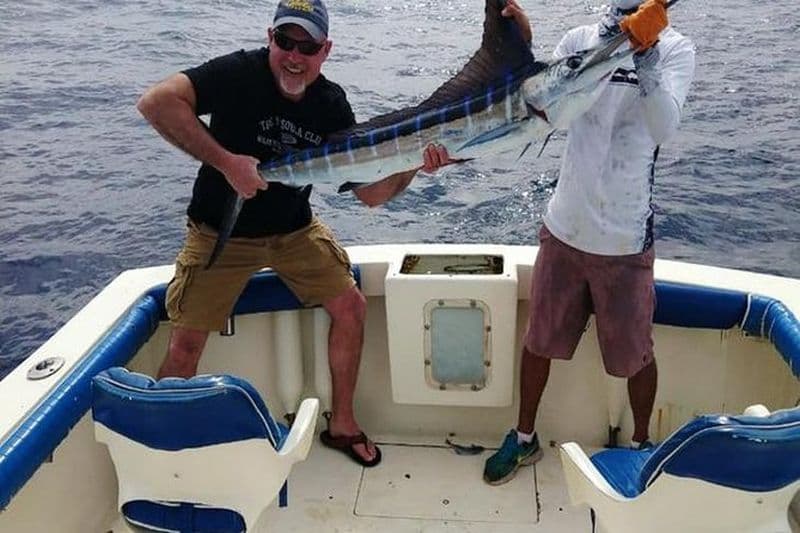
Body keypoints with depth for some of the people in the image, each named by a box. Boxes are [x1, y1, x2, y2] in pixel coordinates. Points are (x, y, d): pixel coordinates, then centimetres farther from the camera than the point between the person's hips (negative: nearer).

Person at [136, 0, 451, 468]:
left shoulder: (332, 104, -7)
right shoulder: (240, 73, -19)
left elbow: (370, 193, -8)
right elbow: (156, 102, -33)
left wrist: (412, 166, -27)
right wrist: (225, 161, -36)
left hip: (294, 230, 4)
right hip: (221, 232, -4)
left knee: (351, 307, -2)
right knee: (186, 344, -8)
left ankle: (342, 424, 18)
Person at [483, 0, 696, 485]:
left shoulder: (676, 49, -6)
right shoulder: (581, 39, 2)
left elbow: (664, 126, -23)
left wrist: (646, 53, -34)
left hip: (625, 239, -2)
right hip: (565, 227, 3)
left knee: (635, 352, 12)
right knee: (539, 339, 13)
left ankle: (641, 442, 38)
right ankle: (524, 438, 34)